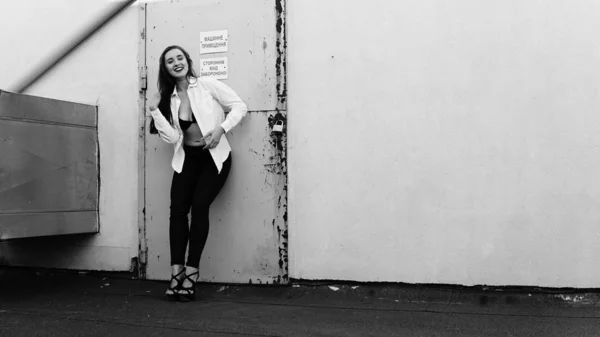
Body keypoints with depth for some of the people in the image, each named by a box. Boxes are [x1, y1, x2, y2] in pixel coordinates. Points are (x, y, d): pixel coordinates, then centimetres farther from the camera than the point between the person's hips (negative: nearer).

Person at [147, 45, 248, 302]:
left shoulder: (208, 86, -5)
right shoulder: (168, 99, 5)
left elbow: (240, 106, -6)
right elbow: (172, 138, -5)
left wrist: (221, 129, -19)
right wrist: (155, 110, -10)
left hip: (214, 157, -3)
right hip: (187, 159, 3)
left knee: (199, 206, -18)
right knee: (178, 208, -14)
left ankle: (191, 273, -13)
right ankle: (176, 273, -13)